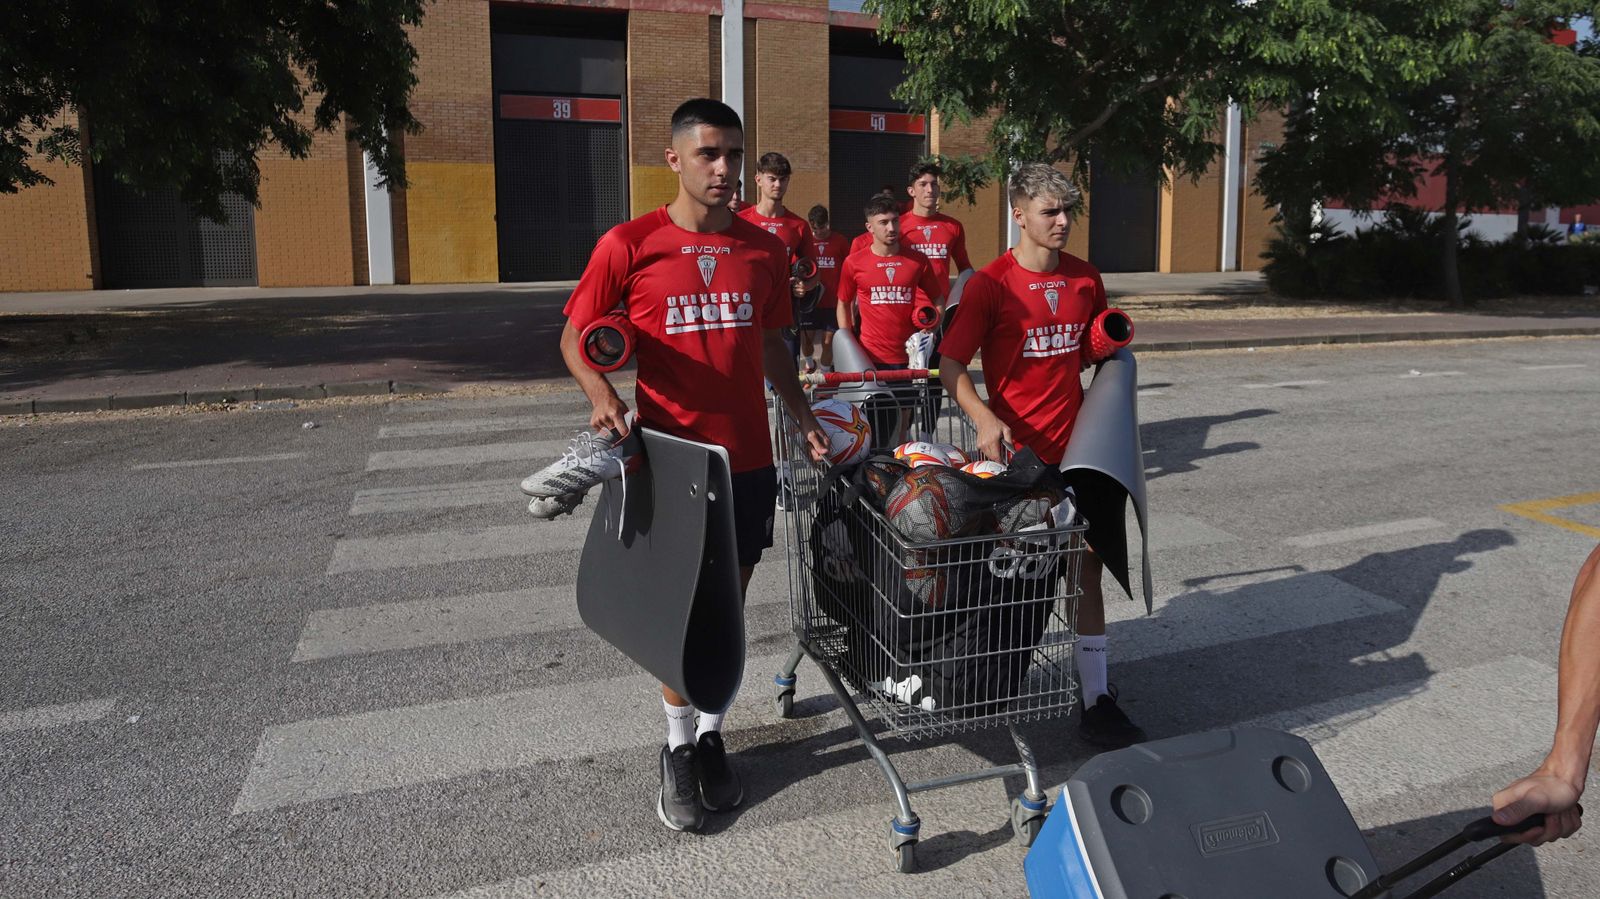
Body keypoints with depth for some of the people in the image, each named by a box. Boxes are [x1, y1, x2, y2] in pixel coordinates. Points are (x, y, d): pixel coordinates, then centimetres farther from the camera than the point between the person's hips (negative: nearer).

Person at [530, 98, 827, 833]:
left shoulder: (764, 251, 5)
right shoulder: (629, 246, -7)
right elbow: (576, 337, -1)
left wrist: (803, 416, 11)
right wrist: (602, 393, -20)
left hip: (747, 457, 3)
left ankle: (710, 736, 31)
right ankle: (678, 747, 26)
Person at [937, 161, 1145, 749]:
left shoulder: (1086, 280, 7)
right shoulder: (991, 284, -9)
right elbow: (950, 365, -13)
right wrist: (983, 418, -28)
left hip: (1075, 447, 4)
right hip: (1016, 449, -4)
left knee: (1085, 568, 2)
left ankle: (1096, 700, 9)